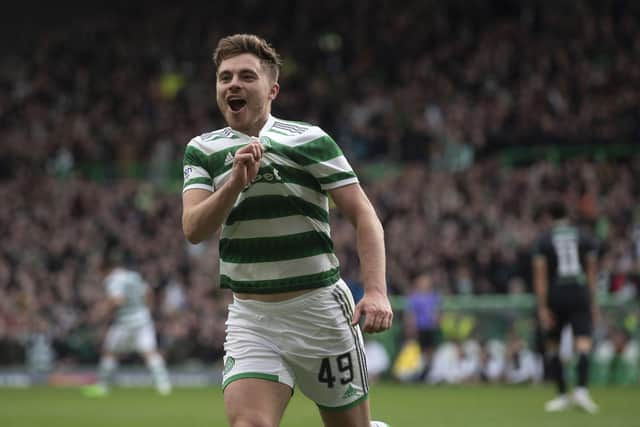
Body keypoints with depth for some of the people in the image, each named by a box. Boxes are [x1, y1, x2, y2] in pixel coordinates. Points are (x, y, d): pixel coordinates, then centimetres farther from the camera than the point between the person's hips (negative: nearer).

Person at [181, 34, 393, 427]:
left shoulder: (309, 140, -4)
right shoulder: (202, 150, 6)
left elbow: (364, 215, -7)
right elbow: (194, 229, -7)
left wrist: (376, 291, -20)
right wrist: (236, 181, -24)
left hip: (320, 309, -2)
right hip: (250, 317, 2)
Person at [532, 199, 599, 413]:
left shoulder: (543, 240, 3)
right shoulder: (584, 237, 9)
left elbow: (540, 275, -5)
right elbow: (592, 271, 7)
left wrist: (542, 308, -7)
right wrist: (593, 303, 11)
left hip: (555, 296, -1)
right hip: (580, 293, 1)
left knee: (552, 345, 14)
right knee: (583, 343, -8)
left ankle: (562, 395, 14)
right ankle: (581, 389, -28)